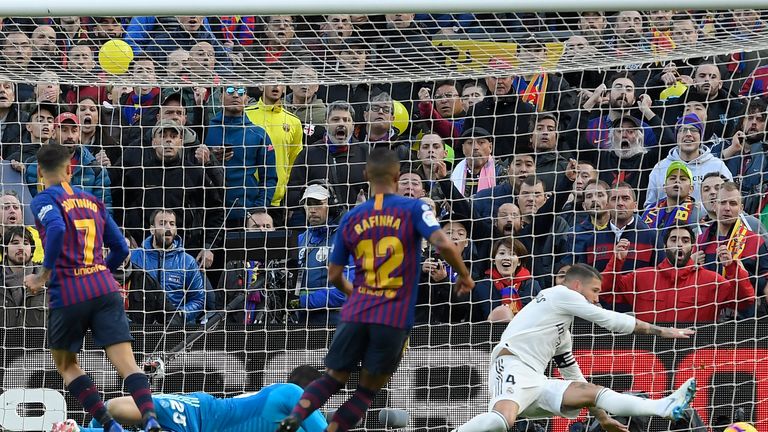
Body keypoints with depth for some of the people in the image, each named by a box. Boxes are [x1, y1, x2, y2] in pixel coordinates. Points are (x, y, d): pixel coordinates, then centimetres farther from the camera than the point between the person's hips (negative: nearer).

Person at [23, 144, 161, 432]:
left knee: (66, 365, 16)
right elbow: (120, 249, 22)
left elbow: (57, 229, -20)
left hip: (67, 295, -4)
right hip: (105, 289, 4)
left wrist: (43, 276, -12)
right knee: (126, 363, -7)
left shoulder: (44, 200, 2)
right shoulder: (92, 201, 20)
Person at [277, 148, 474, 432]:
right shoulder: (414, 209, 0)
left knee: (333, 379, 16)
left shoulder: (351, 218, 9)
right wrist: (464, 276, 1)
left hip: (356, 313, 2)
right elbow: (443, 244, -16)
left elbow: (334, 275, 14)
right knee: (368, 391, 9)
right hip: (395, 320, -2)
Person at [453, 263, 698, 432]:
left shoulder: (563, 333, 31)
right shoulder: (561, 294, 6)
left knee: (594, 392, 0)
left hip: (536, 384, 9)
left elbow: (575, 380, 38)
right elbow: (612, 321, 4)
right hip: (513, 369, -9)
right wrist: (662, 331, 10)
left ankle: (666, 408, -10)